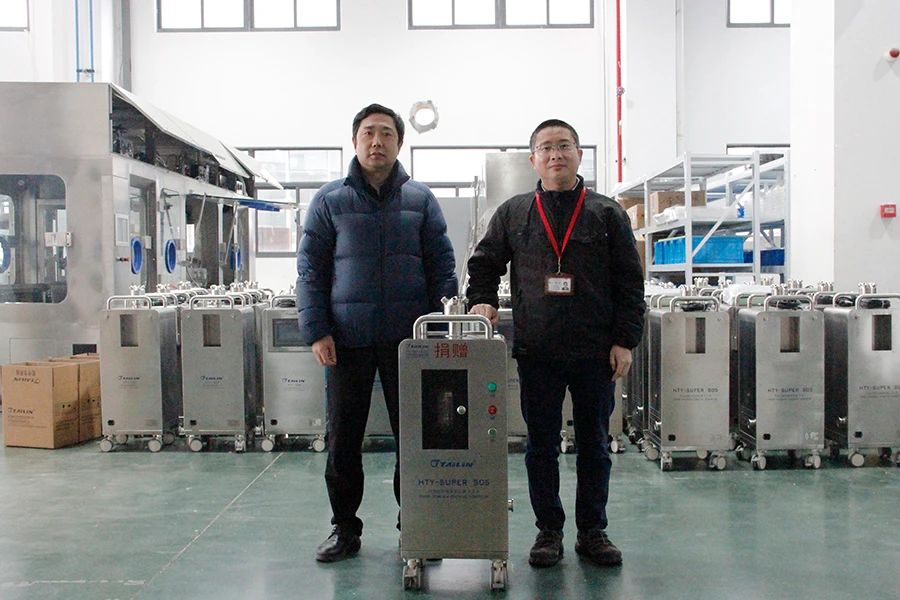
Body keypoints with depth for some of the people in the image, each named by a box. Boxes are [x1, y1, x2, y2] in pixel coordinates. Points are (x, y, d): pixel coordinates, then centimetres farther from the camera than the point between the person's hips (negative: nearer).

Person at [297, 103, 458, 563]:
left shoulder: (420, 200, 7)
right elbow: (310, 269, 3)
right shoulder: (330, 200, 5)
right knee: (343, 439, 7)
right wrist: (316, 331, -6)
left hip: (408, 337, 0)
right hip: (348, 339, 0)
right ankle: (345, 528, 23)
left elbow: (442, 266, 7)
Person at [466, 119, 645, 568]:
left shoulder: (607, 215, 4)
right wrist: (481, 302, -3)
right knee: (541, 444, 8)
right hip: (537, 352, 1)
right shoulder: (512, 214, 6)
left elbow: (629, 282, 3)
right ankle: (549, 530, 22)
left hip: (595, 352, 0)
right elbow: (484, 265, 15)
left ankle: (592, 530, 24)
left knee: (593, 443, 10)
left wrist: (625, 341, -3)